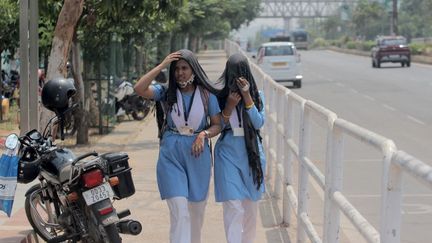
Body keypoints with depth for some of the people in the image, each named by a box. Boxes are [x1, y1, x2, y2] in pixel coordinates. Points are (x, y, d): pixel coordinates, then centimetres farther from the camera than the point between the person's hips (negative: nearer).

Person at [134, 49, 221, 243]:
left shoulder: (206, 95, 0)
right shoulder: (166, 93, -1)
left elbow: (217, 125, 4)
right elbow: (139, 89, -17)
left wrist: (204, 134, -16)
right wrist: (161, 66, -16)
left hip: (198, 154, 2)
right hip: (171, 155, -2)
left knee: (197, 209, 16)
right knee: (179, 211, -13)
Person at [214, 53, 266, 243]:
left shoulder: (256, 95, 0)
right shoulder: (220, 96, -3)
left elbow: (259, 123, -11)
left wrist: (247, 96, -19)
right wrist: (229, 106, -18)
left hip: (252, 154, 2)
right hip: (228, 154, -2)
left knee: (251, 206, 13)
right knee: (233, 208, -11)